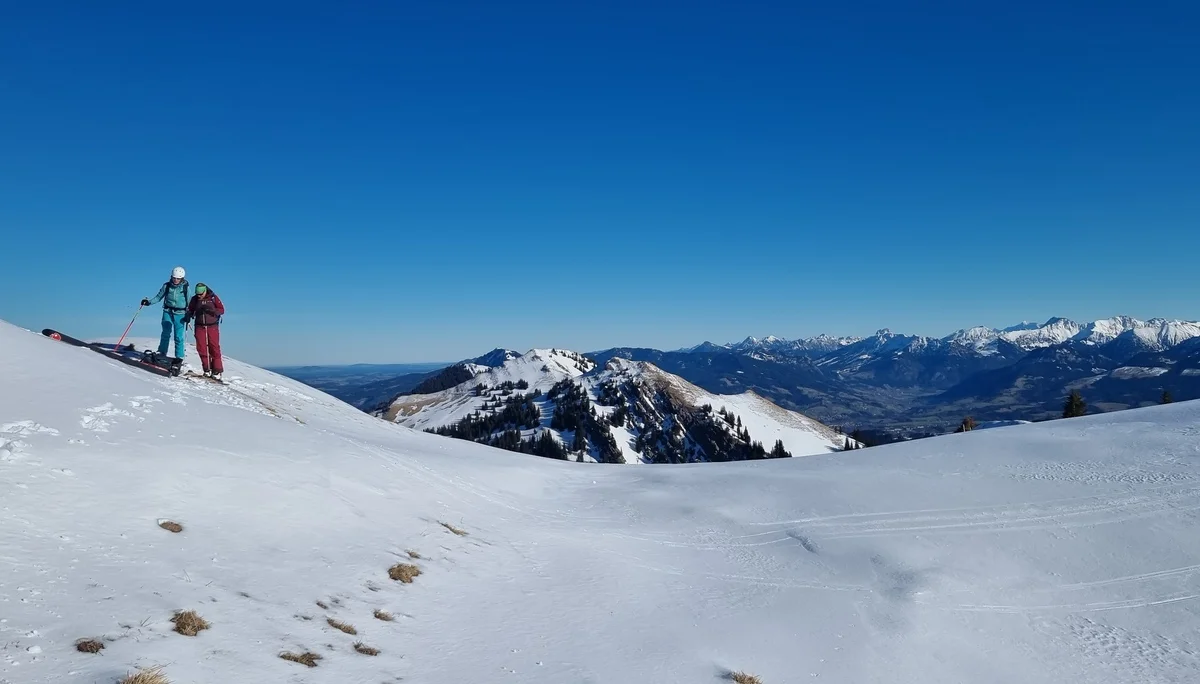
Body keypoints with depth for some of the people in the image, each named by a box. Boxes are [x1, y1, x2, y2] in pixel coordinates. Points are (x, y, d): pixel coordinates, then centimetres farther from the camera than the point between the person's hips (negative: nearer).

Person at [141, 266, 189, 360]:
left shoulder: (185, 287, -3)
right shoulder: (167, 285, 1)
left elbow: (189, 301, 3)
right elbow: (158, 297, 10)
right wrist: (149, 302, -4)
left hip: (179, 314, -2)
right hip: (167, 312, 2)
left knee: (178, 336, -2)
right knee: (166, 333, 2)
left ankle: (179, 356, 5)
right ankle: (162, 352, 14)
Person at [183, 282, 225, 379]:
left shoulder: (213, 297, -3)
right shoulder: (195, 299, 4)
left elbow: (222, 310, -3)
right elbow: (190, 310, 17)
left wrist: (211, 310, -20)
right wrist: (188, 317, -4)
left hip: (212, 326, -3)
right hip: (200, 327, 3)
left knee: (214, 348, -6)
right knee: (201, 348, -1)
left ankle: (217, 371, -2)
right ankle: (207, 369, 9)